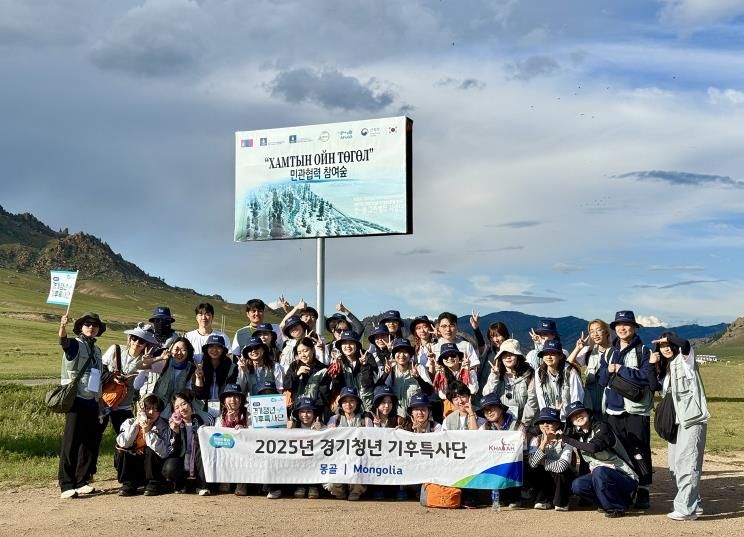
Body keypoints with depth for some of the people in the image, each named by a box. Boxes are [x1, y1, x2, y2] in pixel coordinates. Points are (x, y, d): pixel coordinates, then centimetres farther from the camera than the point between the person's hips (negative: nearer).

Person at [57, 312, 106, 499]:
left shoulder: (97, 350, 18)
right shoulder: (75, 344, -4)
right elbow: (63, 342, -29)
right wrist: (63, 326, -48)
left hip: (92, 402, 7)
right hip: (76, 400, -7)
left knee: (91, 442, 8)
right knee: (71, 442, -8)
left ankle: (81, 481, 17)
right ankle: (66, 485, -6)